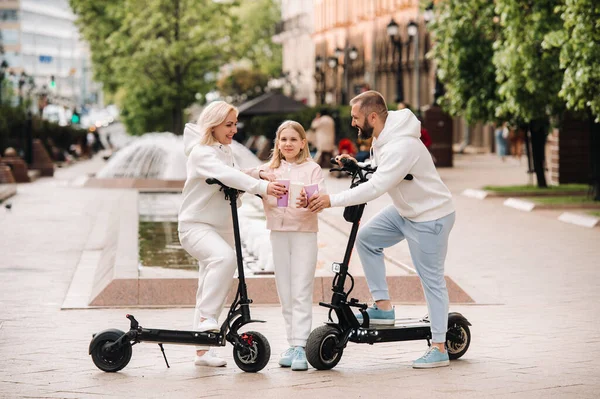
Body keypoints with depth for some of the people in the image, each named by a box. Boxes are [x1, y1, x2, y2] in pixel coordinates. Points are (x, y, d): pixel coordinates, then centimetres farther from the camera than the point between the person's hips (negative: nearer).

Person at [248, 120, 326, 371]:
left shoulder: (312, 168, 4)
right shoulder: (271, 169, 15)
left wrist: (309, 202, -33)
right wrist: (260, 174, -17)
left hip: (304, 232, -4)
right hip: (278, 233, 4)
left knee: (301, 292, -10)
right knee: (285, 294, 7)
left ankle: (300, 346, -15)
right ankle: (292, 344, 13)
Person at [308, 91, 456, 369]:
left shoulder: (401, 147, -31)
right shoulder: (381, 137, 0)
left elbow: (375, 187, -36)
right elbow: (377, 169, 17)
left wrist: (332, 200, -34)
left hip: (430, 217, -10)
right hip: (404, 210, 10)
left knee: (431, 279, -4)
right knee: (366, 238, 6)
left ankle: (439, 348, 4)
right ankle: (383, 307, 11)